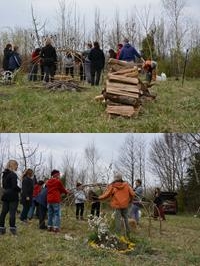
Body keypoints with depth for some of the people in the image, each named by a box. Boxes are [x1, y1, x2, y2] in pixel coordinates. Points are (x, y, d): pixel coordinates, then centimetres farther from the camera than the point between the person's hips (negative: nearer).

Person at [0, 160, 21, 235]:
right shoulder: (13, 174, -14)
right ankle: (12, 229, -2)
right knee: (12, 212, -4)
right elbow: (14, 186, -19)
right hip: (13, 196, -8)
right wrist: (20, 190, -2)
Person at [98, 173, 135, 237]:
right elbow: (132, 194, 2)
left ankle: (118, 234, 3)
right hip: (125, 205, 3)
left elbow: (106, 195, -6)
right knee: (125, 218, 16)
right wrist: (129, 200, 21)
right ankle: (128, 232, 19)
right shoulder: (126, 185, 1)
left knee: (118, 219, 2)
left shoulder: (112, 186, -7)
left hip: (117, 205, -3)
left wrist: (99, 197, 11)